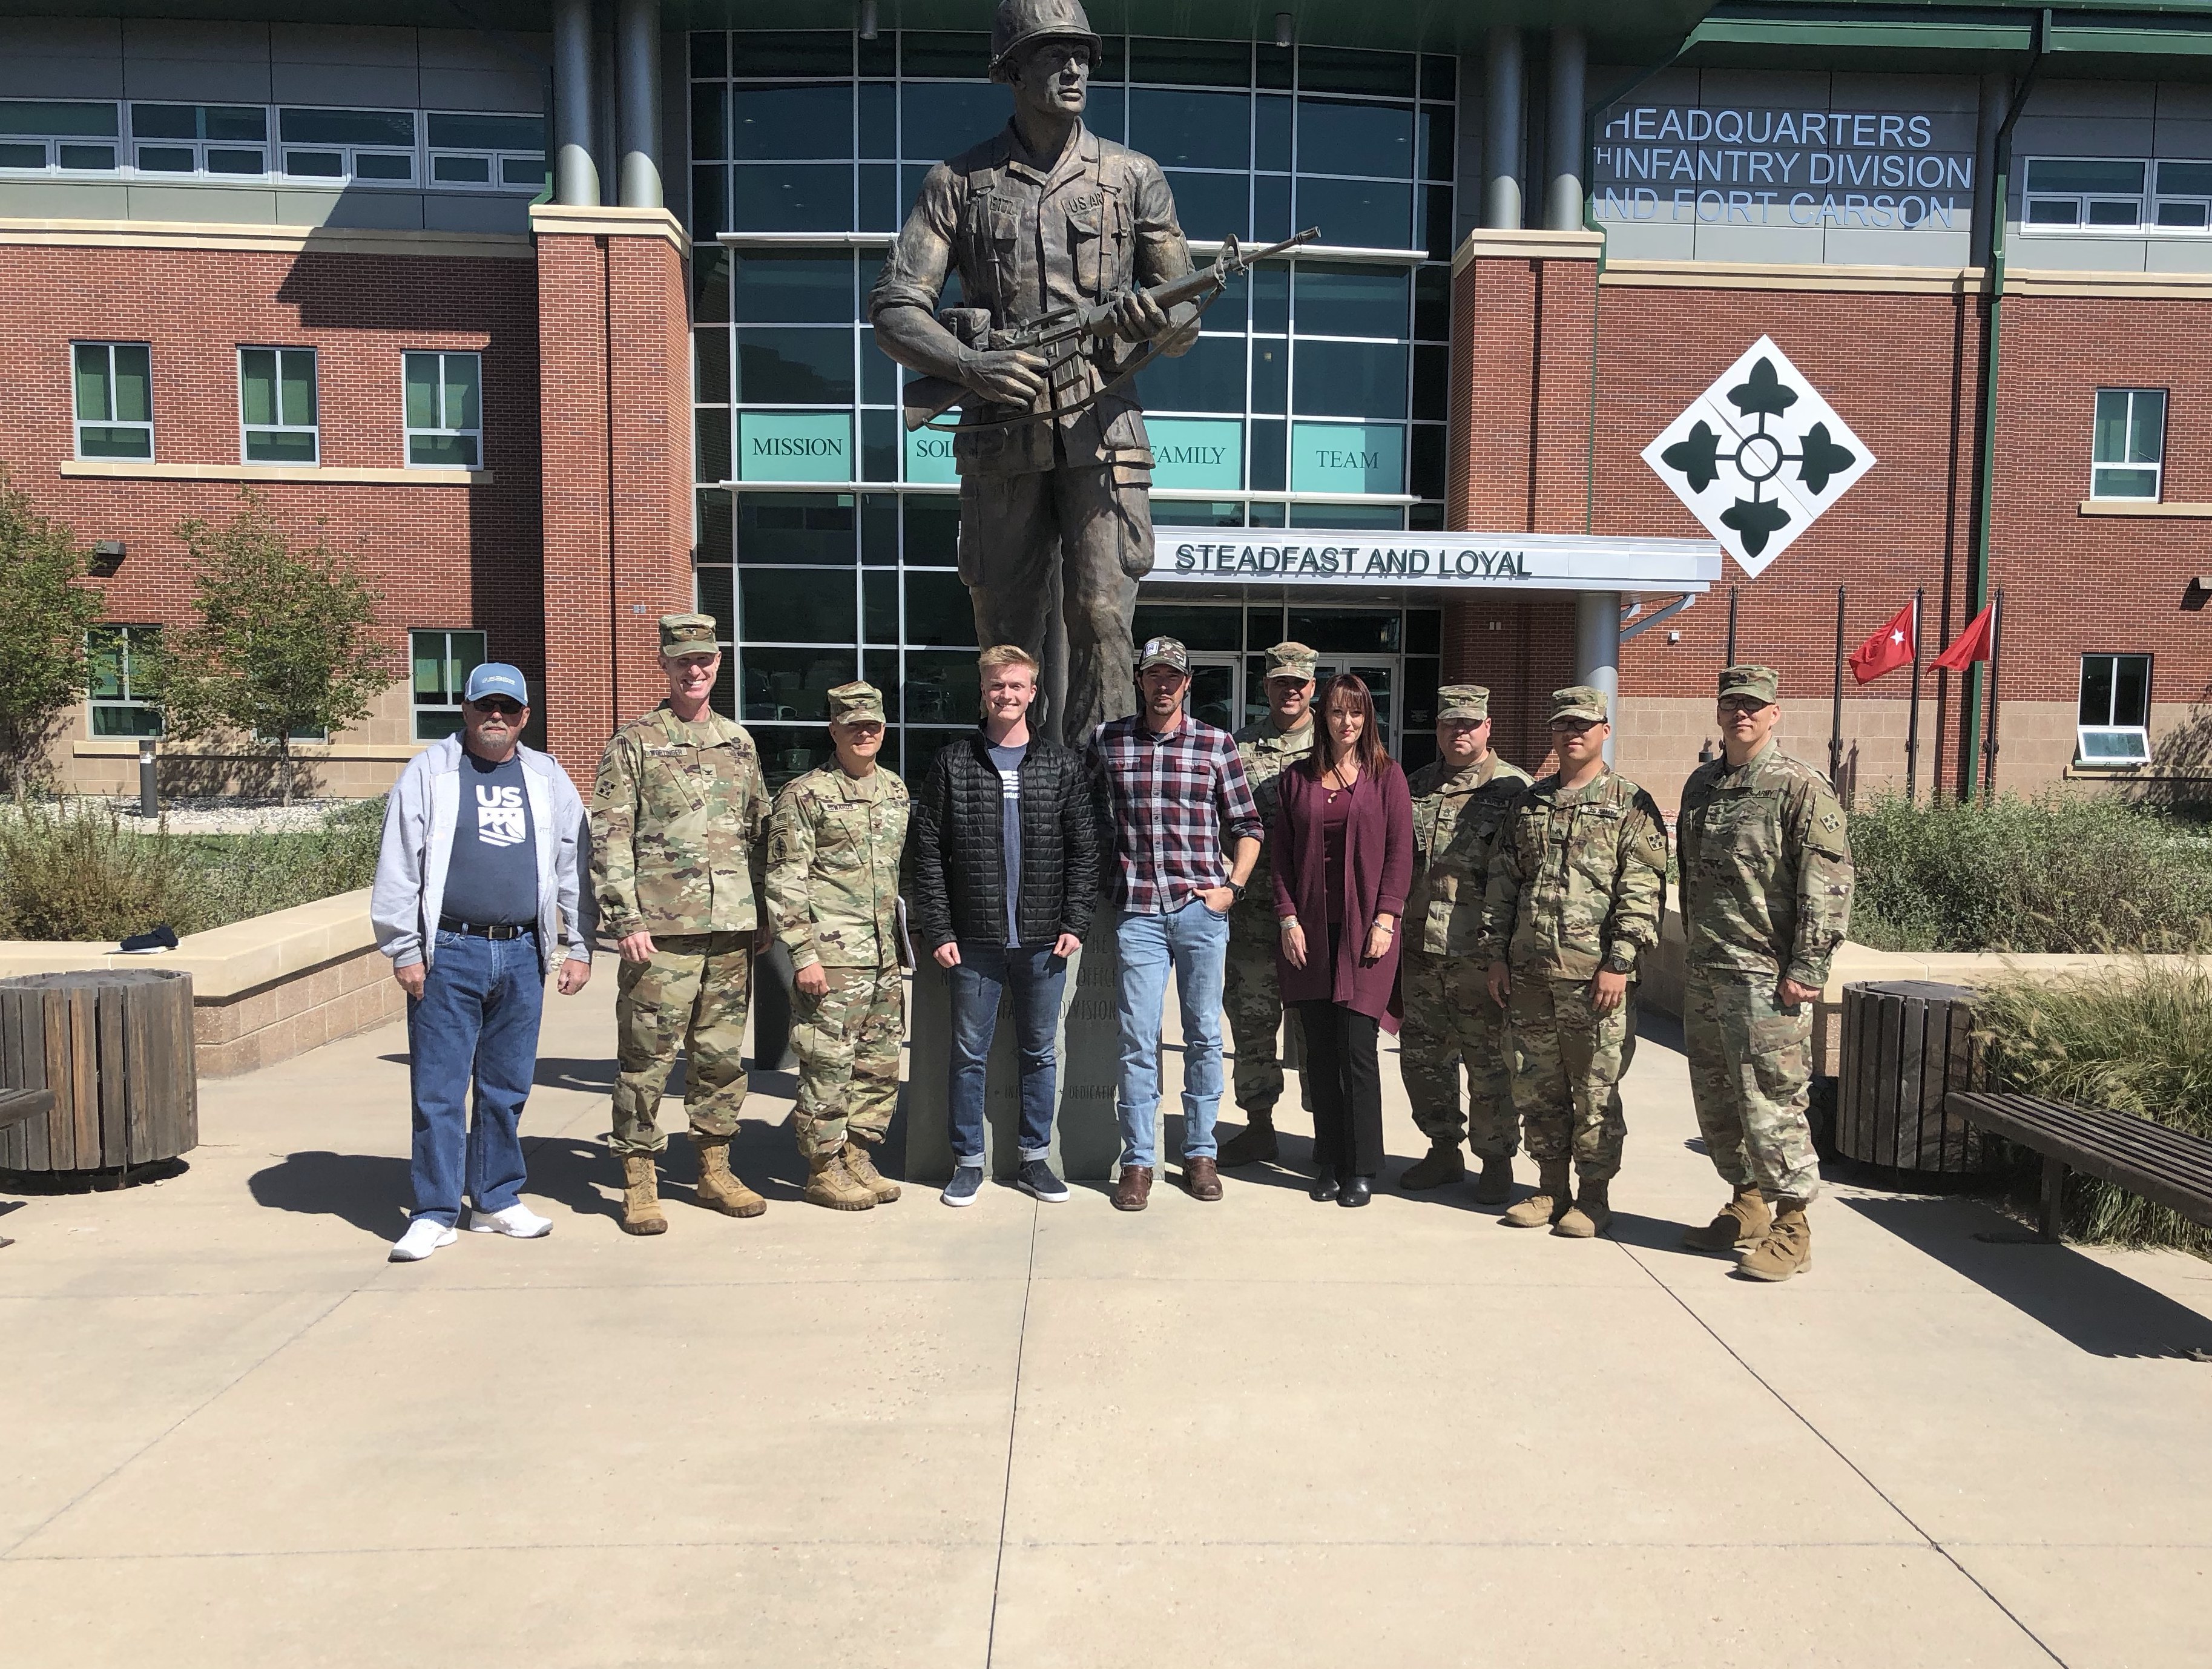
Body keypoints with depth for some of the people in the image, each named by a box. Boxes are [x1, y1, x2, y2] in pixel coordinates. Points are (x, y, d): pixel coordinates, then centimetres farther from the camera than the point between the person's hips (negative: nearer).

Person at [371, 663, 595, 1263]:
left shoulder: (548, 779, 11)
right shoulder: (428, 773, 2)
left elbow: (575, 866, 11)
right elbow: (397, 870, 0)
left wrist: (580, 946, 6)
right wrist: (404, 952, -4)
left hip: (522, 955, 3)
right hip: (449, 954, -3)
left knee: (508, 1087, 11)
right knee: (438, 1089, 1)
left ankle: (497, 1200, 24)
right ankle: (435, 1212, 11)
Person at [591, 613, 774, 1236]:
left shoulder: (739, 741, 14)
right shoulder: (635, 742, 0)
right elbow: (608, 836, -5)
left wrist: (762, 912, 13)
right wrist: (627, 920, -12)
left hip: (732, 928, 5)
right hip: (662, 928, -4)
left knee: (721, 1054, 11)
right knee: (646, 1056, 0)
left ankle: (715, 1170, 23)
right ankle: (639, 1180, 11)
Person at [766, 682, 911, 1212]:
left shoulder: (896, 791, 14)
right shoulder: (805, 795, -5)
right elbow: (785, 882, -8)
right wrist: (803, 954, -13)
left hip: (885, 957, 6)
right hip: (831, 957, -6)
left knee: (880, 1064, 11)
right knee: (828, 1066, -2)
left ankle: (858, 1156, 24)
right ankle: (825, 1169, 11)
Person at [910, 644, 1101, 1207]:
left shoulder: (1062, 764, 5)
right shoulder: (952, 763, 2)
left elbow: (1084, 848, 4)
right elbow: (929, 853, 0)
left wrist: (1076, 922, -4)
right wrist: (939, 930, -6)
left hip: (1044, 939, 1)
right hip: (973, 939, -1)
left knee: (1040, 1052, 10)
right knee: (970, 1053, 7)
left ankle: (1035, 1159, 23)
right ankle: (968, 1160, 21)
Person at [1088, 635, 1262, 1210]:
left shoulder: (1216, 743, 5)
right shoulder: (1107, 740, 7)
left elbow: (1247, 827, 10)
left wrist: (1233, 887, -1)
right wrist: (1101, 882, 6)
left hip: (1201, 910, 0)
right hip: (1138, 913, 0)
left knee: (1204, 1035, 8)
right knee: (1138, 1039, 1)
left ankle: (1200, 1153, 21)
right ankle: (1137, 1161, 11)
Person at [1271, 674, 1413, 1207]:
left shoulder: (1386, 775, 4)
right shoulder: (1297, 778, 10)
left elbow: (1399, 851, 0)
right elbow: (1283, 854, 8)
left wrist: (1385, 920, -9)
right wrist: (1289, 919, -2)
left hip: (1364, 930, -2)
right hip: (1310, 932, 3)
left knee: (1356, 1050, -4)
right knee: (1320, 1053, 6)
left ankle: (1362, 1169, 8)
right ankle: (1328, 1164, 17)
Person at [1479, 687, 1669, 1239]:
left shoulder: (1631, 805, 0)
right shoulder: (1528, 803, 15)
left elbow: (1641, 893, -8)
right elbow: (1502, 882, 15)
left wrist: (1618, 964, -15)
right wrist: (1497, 955, 8)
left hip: (1594, 975, -5)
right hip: (1529, 972, 5)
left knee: (1595, 1090, 2)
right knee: (1536, 1087, 11)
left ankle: (1594, 1196, 15)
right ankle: (1550, 1189, 23)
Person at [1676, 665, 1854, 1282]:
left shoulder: (1801, 787, -8)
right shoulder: (1700, 784, 14)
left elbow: (1828, 885, -12)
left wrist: (1807, 969, -16)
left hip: (1766, 975, -7)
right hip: (1705, 974, 7)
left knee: (1769, 1099, -4)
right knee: (1715, 1099, 13)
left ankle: (1791, 1227, 8)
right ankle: (1746, 1205, 28)